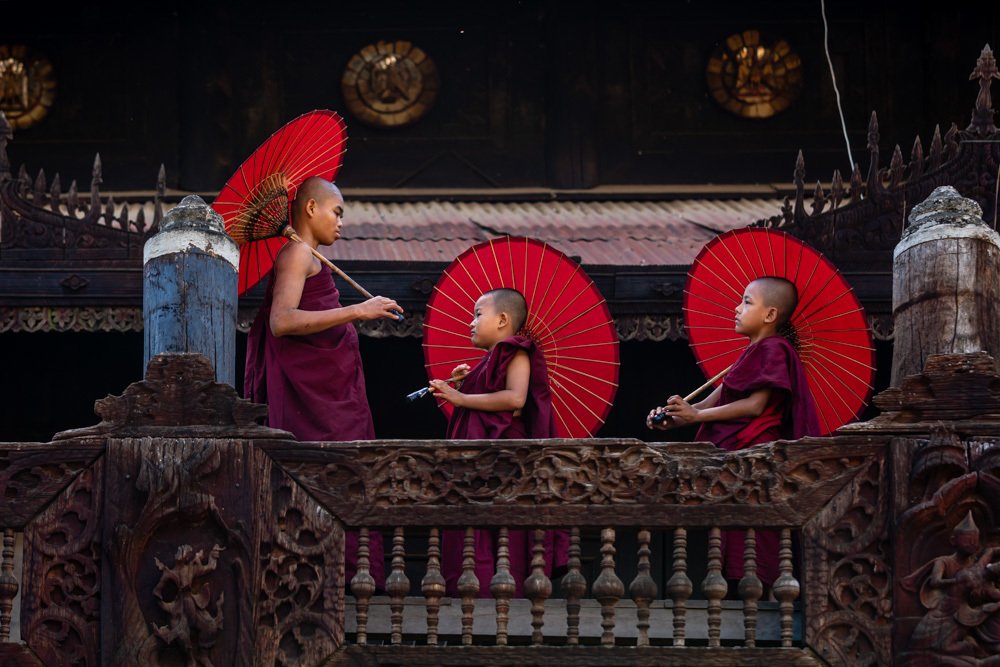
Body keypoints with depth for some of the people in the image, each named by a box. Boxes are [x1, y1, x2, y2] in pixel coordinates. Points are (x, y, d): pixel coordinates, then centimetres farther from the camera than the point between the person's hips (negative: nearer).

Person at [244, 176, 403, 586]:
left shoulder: (304, 257, 22)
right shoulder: (298, 253, -8)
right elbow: (282, 322, -23)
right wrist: (356, 312, -23)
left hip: (328, 390, 10)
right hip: (314, 390, -10)